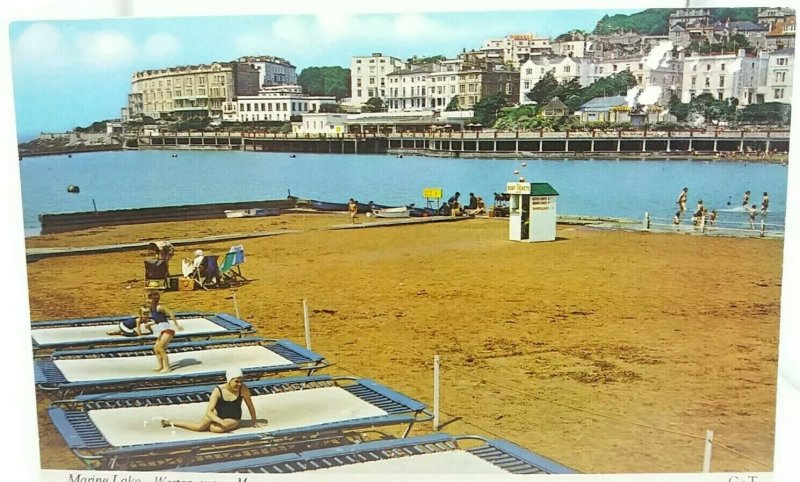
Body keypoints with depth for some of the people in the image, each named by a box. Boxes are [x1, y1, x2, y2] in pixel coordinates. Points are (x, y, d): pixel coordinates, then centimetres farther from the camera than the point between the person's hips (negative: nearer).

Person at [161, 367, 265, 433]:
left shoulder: (243, 389, -21)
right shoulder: (218, 390, -22)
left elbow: (250, 406, -6)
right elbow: (208, 412, -25)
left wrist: (255, 421, 3)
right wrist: (221, 422, -39)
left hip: (233, 420, 0)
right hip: (218, 414, 0)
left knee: (218, 429, -32)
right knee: (199, 426, -24)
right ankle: (170, 422, -2)